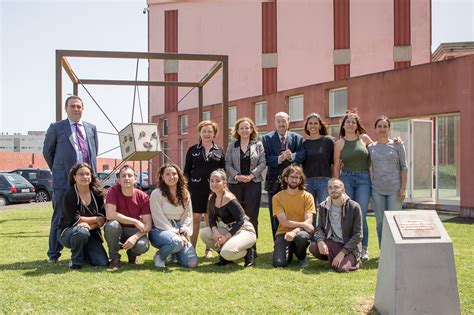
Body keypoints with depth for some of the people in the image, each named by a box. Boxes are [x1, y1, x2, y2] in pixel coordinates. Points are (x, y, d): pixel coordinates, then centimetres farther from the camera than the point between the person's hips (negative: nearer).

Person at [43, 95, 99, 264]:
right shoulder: (56, 128, 3)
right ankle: (53, 254, 11)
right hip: (64, 181, -3)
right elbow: (47, 152, 10)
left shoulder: (91, 128, 14)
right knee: (60, 218, 2)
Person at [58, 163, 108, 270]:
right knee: (81, 231, -40)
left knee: (103, 263, -14)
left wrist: (89, 225, -25)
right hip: (68, 233, -4)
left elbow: (103, 218, -6)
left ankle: (83, 252, 19)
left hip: (91, 234, 4)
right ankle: (76, 261, -12)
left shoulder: (97, 194, 0)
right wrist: (96, 219, -11)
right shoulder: (69, 195, -13)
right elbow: (74, 219, -20)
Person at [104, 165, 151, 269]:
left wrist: (135, 237, -31)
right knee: (112, 225, -35)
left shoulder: (143, 197, -10)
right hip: (117, 232, -1)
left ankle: (132, 255, 9)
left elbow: (148, 224, -12)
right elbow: (110, 214, -27)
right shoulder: (113, 191, -14)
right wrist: (135, 221, -25)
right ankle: (115, 259, -10)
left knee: (143, 245, -32)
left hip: (134, 231, 1)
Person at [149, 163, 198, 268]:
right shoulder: (156, 194, -8)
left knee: (192, 263, -13)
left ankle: (173, 253, 21)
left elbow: (188, 215, 9)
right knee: (176, 242, -40)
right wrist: (176, 234, -17)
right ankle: (160, 256, -5)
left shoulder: (185, 194, 9)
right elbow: (159, 220, -12)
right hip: (160, 230, -5)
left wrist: (183, 233, -8)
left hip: (179, 231, 5)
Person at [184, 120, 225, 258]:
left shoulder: (219, 151, 8)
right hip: (196, 189, -1)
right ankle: (192, 248, 6)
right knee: (195, 218, -1)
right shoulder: (193, 150, 6)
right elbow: (187, 170, 6)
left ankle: (209, 249, 14)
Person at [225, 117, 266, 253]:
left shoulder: (258, 145, 6)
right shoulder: (232, 145, 9)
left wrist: (251, 175, -13)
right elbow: (228, 164, 4)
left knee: (252, 215, 0)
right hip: (235, 183, 1)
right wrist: (236, 176, -12)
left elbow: (262, 163, 0)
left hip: (253, 183, -1)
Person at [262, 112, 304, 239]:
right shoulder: (267, 138, 5)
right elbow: (266, 159, -6)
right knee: (275, 216, 4)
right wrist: (279, 159, -22)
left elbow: (301, 156, -7)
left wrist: (291, 156, -25)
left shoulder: (297, 138, 7)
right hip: (274, 182, 0)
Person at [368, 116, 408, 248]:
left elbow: (404, 167, 1)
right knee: (380, 222, 5)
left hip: (394, 188, -2)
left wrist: (403, 188, -7)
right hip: (377, 189, 2)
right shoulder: (371, 147, 8)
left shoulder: (397, 145, 3)